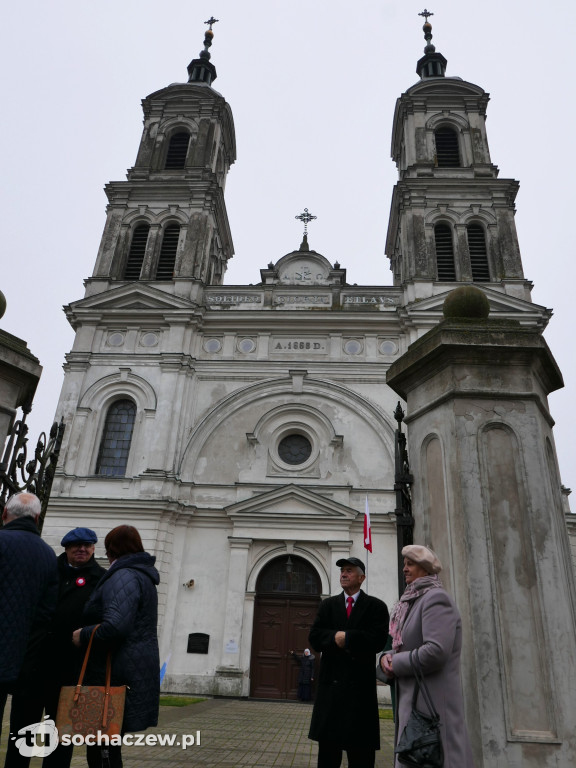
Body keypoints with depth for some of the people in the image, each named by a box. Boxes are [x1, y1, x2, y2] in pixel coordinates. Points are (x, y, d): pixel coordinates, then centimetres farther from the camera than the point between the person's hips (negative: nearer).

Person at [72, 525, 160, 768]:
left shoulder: (124, 576, -15)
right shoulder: (142, 576, 17)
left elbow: (115, 627, -29)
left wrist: (83, 635, -12)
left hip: (115, 676, -10)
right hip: (131, 672, 10)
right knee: (107, 746, 18)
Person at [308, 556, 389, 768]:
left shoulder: (376, 606, 2)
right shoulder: (328, 605, 12)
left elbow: (377, 640, -14)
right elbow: (314, 637, 0)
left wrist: (346, 637, -14)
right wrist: (336, 638, -16)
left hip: (361, 685, -3)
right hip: (331, 682, 3)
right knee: (327, 748, 10)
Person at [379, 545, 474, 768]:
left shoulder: (436, 598, -13)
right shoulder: (414, 601, 16)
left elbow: (436, 652, -26)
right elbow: (402, 647, 19)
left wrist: (395, 664, -13)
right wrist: (387, 657, -4)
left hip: (431, 702, -9)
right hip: (413, 700, 9)